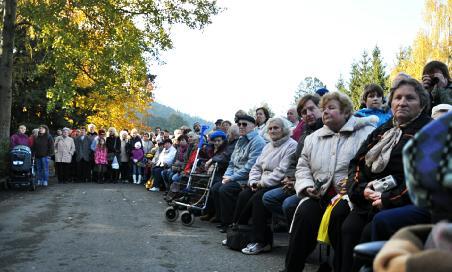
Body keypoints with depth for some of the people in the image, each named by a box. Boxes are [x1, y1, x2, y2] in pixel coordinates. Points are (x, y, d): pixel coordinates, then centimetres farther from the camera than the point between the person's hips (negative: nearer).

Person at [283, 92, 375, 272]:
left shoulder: (366, 133, 4)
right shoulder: (313, 137, 21)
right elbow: (303, 167, 20)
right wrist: (307, 186, 1)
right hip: (319, 193, 4)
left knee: (339, 214, -34)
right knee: (304, 212, -25)